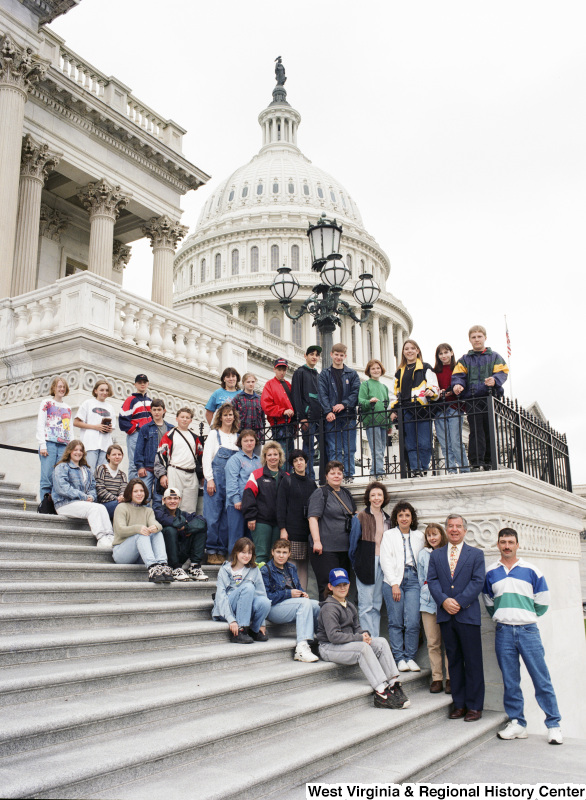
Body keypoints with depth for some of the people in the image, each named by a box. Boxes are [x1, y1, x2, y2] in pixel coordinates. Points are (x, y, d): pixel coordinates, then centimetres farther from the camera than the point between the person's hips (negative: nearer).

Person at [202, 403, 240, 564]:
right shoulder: (214, 434, 6)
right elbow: (207, 457, -1)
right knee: (213, 516, -6)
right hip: (216, 479, -4)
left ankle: (222, 551, 9)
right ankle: (211, 552, 0)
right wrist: (209, 479, -10)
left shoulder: (237, 437, 17)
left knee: (227, 517, 3)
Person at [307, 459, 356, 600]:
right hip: (325, 548, -7)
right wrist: (316, 541, -21)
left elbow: (353, 517, 30)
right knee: (327, 585, -7)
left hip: (344, 547, 7)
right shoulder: (320, 493, -4)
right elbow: (313, 518, -12)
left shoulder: (346, 494, 17)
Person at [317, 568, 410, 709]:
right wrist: (359, 638, -20)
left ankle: (394, 684, -16)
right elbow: (333, 636, -22)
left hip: (348, 643, 9)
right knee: (363, 647, -32)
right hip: (329, 648, -9)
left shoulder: (350, 606, 15)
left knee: (381, 643, -9)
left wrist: (364, 634, -7)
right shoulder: (329, 608, -13)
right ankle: (381, 693, -35)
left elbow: (356, 627, 17)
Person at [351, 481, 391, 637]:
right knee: (366, 604, -5)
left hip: (382, 562, 6)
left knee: (377, 604, 10)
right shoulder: (362, 516, -4)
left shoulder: (386, 518, 14)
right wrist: (356, 563, -10)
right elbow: (354, 540, -5)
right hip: (367, 563, -6)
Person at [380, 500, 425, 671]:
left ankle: (410, 657, 5)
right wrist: (394, 584, -6)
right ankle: (400, 659, 7)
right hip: (393, 580, -1)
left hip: (413, 580, 2)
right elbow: (385, 561, 3)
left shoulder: (418, 536, 18)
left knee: (413, 622, -8)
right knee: (396, 622, -3)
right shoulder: (388, 535, 11)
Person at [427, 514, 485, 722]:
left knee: (473, 662, 0)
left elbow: (478, 581, -4)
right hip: (445, 615, 3)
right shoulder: (436, 555, 13)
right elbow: (432, 580, 4)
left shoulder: (476, 554, 6)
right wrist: (444, 600, -12)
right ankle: (459, 703, 17)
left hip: (468, 615, -2)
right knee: (454, 661, 9)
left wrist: (459, 602, -13)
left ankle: (474, 706, 9)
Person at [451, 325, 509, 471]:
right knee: (476, 432, -7)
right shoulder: (464, 360, 18)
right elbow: (458, 375, 6)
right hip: (472, 400, 0)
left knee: (490, 431, 0)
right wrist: (457, 385, -17)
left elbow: (502, 372, 2)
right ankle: (476, 464, -8)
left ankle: (489, 462, 9)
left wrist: (494, 380, -21)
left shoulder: (495, 357, 15)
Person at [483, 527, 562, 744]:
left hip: (528, 630, -2)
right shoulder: (490, 573, 8)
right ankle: (517, 723, 16)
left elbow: (542, 602, 9)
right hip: (503, 632, 2)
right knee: (510, 681, 6)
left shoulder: (531, 570, 3)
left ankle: (554, 725, 8)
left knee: (542, 679, -1)